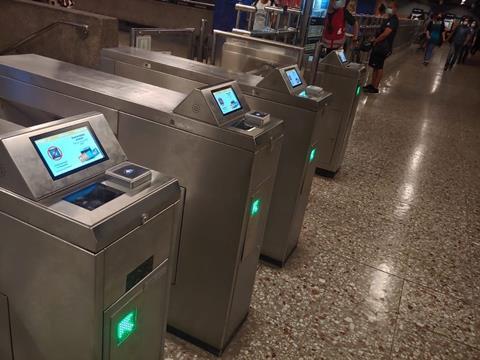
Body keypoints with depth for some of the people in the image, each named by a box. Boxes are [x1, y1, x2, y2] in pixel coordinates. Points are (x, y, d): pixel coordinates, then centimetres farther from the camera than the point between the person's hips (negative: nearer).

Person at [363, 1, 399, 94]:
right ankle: (372, 84, 22)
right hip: (379, 46, 9)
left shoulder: (394, 20, -15)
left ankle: (375, 88, 2)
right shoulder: (388, 19, 16)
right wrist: (375, 39, 7)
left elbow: (385, 33, -24)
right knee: (375, 66, 13)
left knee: (379, 67, -4)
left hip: (383, 48, -9)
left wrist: (375, 41, -14)